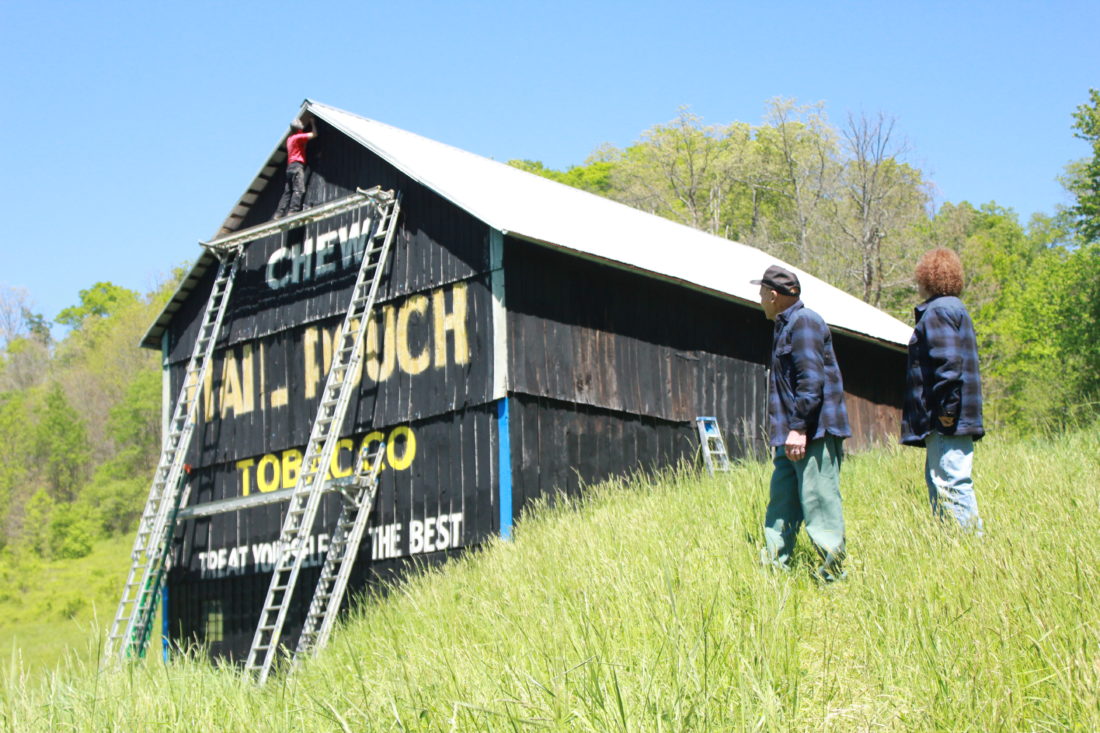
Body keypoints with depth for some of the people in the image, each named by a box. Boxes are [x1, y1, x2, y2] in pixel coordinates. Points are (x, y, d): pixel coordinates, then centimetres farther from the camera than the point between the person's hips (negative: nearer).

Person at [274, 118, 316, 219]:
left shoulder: (289, 139, 20)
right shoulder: (298, 137, -3)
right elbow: (314, 134, -3)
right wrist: (312, 123, 12)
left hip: (290, 167, 9)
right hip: (297, 165, -9)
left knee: (287, 192, 5)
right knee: (299, 189, -17)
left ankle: (280, 213, -1)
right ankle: (293, 210, -30)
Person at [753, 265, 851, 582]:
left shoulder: (804, 322, -11)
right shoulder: (785, 326, 20)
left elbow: (812, 380, -19)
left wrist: (799, 427, -23)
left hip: (814, 432, -11)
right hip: (793, 433, 11)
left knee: (818, 500, -9)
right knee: (782, 503, 12)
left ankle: (833, 571, -6)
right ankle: (773, 566, 17)